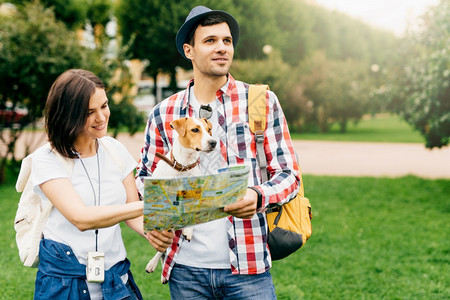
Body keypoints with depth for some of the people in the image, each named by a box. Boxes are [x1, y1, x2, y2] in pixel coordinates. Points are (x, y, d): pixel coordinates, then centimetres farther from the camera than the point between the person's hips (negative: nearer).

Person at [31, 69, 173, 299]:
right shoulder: (46, 160, -12)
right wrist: (149, 206, -34)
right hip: (64, 281, -4)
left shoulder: (115, 150, 3)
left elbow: (132, 213, 6)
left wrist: (151, 232, -17)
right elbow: (81, 218, -24)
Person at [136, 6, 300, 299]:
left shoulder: (261, 102, 1)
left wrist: (258, 197, -20)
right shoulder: (164, 114, 6)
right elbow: (145, 177, 16)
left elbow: (288, 174, 1)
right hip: (186, 267, 2)